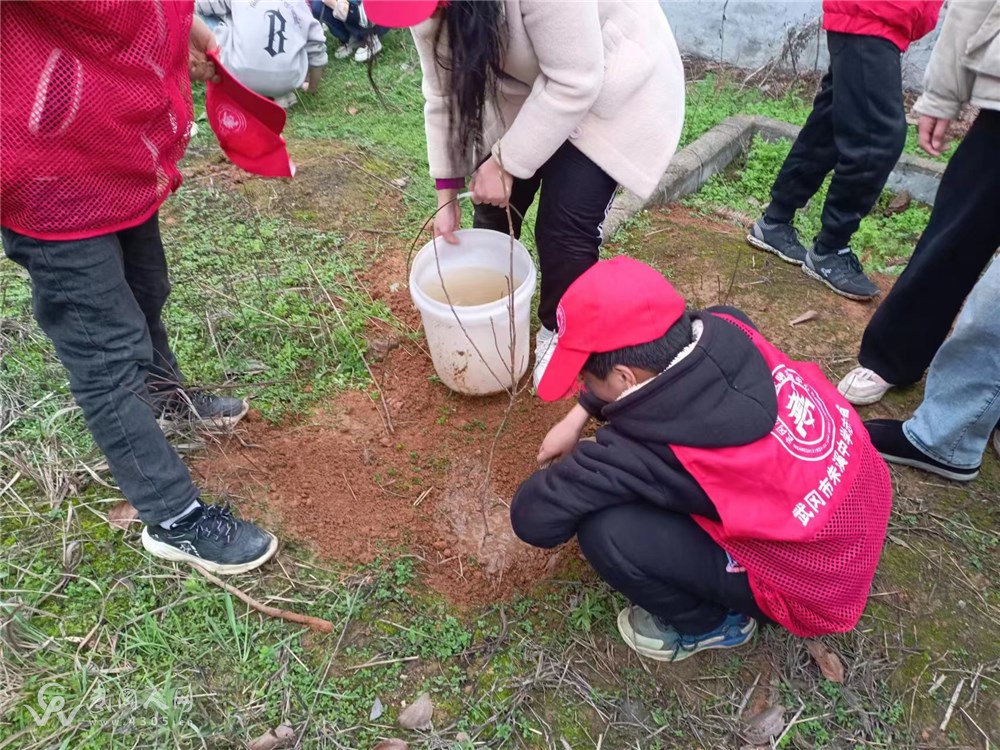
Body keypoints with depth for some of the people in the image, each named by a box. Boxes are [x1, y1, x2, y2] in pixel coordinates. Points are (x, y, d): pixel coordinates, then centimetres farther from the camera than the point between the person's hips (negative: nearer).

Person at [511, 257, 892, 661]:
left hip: (817, 582, -7)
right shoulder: (724, 330, -17)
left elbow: (534, 516, -24)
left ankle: (709, 625, 7)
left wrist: (570, 472, -3)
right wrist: (580, 414, 3)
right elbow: (642, 361, 6)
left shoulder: (660, 443, -34)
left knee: (604, 529, -21)